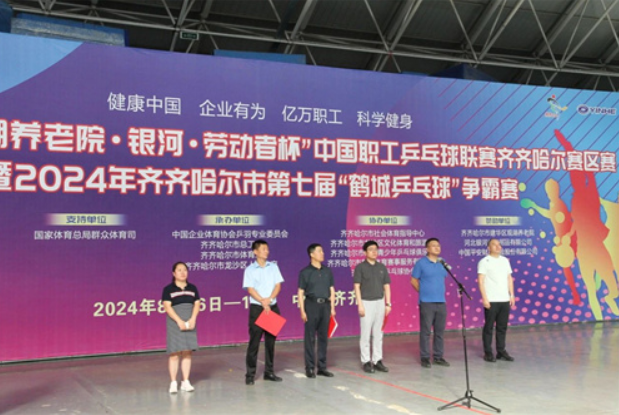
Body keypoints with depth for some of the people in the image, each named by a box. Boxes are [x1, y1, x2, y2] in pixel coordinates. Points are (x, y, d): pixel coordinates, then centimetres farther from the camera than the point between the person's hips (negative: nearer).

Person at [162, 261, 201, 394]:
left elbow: (197, 304, 6)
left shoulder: (192, 288, 11)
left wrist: (192, 320, -9)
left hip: (190, 324, 4)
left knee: (187, 352, 4)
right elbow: (167, 307, -8)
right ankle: (173, 383, 0)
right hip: (175, 324, -4)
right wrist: (179, 321, -16)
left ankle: (186, 382, 10)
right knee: (175, 353, -5)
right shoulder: (168, 289, -1)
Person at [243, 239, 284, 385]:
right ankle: (250, 374, 1)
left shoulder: (273, 267, 9)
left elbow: (278, 285, 2)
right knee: (254, 341, -4)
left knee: (271, 340, 8)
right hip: (257, 308, -4)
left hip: (273, 307, 4)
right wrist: (263, 302, -17)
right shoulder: (250, 269, -1)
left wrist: (270, 299, -14)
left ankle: (269, 372, 17)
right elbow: (250, 289, -8)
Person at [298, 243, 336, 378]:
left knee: (323, 337, 8)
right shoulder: (305, 272, -2)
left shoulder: (327, 271, 10)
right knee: (310, 338, 0)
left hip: (325, 305, 4)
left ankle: (322, 367, 16)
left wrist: (332, 307, 7)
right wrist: (302, 311, -8)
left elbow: (332, 290, 13)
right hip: (311, 305, -4)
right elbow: (301, 292, -3)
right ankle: (310, 368, 7)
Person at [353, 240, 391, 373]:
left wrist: (388, 303, 5)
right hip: (367, 302, -4)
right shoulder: (360, 267, -3)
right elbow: (357, 286, -6)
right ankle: (366, 361, 5)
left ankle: (377, 360, 13)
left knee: (378, 333, 7)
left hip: (380, 302, 4)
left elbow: (387, 286, 11)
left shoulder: (382, 267, 9)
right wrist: (360, 305, -12)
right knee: (365, 334, -1)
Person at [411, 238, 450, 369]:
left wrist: (439, 291, 13)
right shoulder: (421, 263, -5)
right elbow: (414, 281, 0)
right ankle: (425, 357, 6)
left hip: (441, 302, 5)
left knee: (440, 331, 9)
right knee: (425, 331, -2)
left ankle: (438, 356, 19)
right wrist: (424, 291, 4)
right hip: (426, 302, -5)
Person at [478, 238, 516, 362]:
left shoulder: (505, 260, 14)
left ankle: (501, 351, 17)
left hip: (505, 300, 5)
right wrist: (485, 298, -14)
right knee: (489, 327, 0)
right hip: (491, 300, -5)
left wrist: (512, 295, 9)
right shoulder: (484, 261, -4)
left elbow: (509, 278, 17)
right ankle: (488, 353, 6)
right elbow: (480, 281, -8)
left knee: (502, 327, 9)